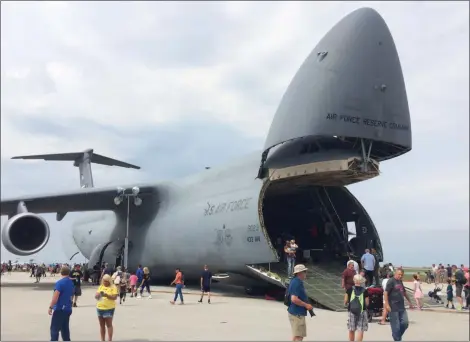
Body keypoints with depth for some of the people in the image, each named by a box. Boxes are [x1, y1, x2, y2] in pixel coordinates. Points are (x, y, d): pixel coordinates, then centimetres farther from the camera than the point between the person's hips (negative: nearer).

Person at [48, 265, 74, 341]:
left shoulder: (59, 282, -14)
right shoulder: (71, 283, 9)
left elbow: (55, 297, -18)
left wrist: (50, 307, -12)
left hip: (60, 309, -7)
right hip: (68, 309, 7)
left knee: (54, 329, -2)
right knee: (65, 329, 14)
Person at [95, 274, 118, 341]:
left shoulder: (113, 287, -5)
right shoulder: (101, 287, 11)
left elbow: (115, 297, -13)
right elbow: (96, 296, 8)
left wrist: (107, 295, -26)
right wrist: (98, 294, -15)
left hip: (109, 309, -6)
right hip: (100, 308, 6)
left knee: (109, 325, -3)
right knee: (102, 325, 11)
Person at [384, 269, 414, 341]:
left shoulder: (400, 282, 15)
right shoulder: (391, 281, -10)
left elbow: (404, 292, 29)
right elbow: (385, 293, -17)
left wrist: (409, 302, 30)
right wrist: (387, 304, -24)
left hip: (401, 307, 8)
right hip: (394, 308, -8)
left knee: (405, 323, 5)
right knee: (396, 326, -2)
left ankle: (398, 336, 24)